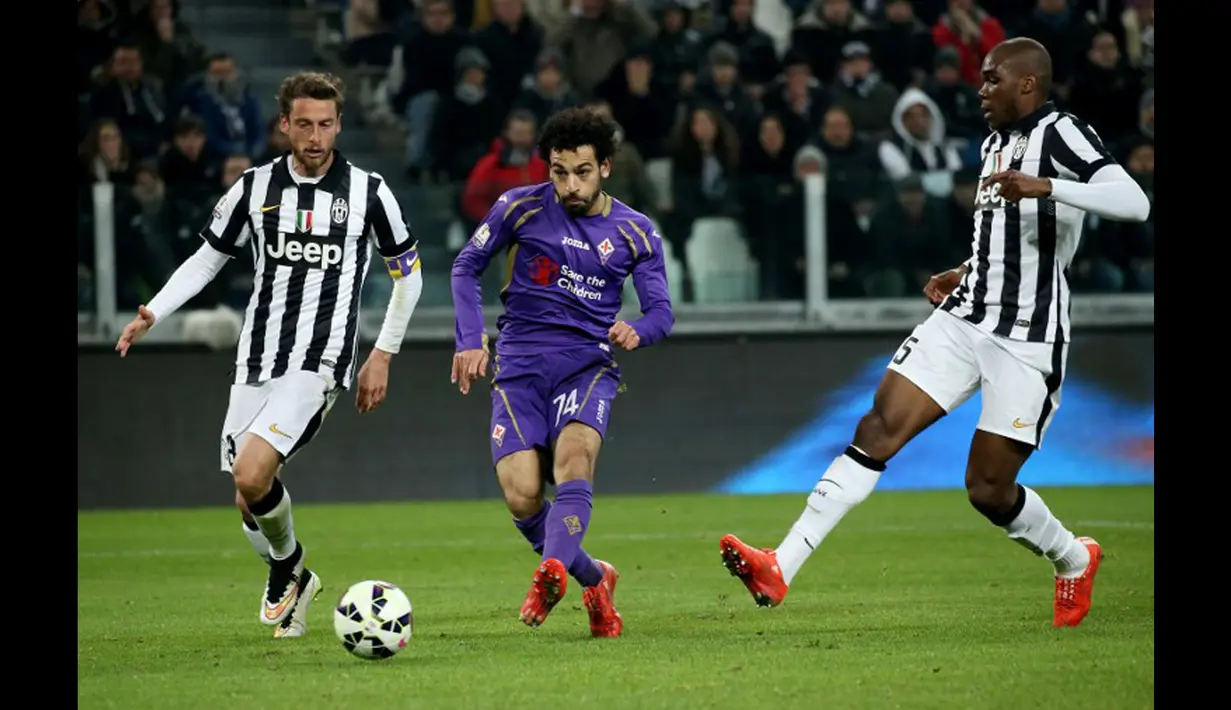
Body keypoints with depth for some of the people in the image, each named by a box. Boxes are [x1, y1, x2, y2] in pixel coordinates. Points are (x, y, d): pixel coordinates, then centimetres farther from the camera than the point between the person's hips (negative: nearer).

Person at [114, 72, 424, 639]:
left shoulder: (368, 192, 0)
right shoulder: (255, 187, 5)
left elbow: (408, 274, 11)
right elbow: (208, 258, 16)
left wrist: (383, 355, 7)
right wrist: (154, 312, 1)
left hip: (320, 363, -4)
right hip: (256, 362, 4)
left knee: (252, 476, -23)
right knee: (250, 504, 2)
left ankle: (286, 569, 5)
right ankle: (292, 579, 31)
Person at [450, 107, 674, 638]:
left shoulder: (635, 232, 4)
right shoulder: (521, 207, 1)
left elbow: (661, 311, 5)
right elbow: (466, 266, 9)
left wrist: (636, 331, -19)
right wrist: (470, 341, -2)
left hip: (587, 363, 0)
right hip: (520, 368, 0)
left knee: (574, 455, -31)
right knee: (521, 496, -14)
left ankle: (551, 573, -49)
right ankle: (593, 579, 11)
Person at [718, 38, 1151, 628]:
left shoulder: (1060, 135, -11)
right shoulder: (995, 143, 16)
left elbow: (1134, 203, -27)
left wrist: (1044, 187, -35)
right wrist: (964, 274, 15)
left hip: (1027, 341, -7)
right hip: (965, 319, 7)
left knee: (988, 489, -3)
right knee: (877, 429, -8)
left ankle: (1074, 560, 28)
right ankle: (780, 568, -14)